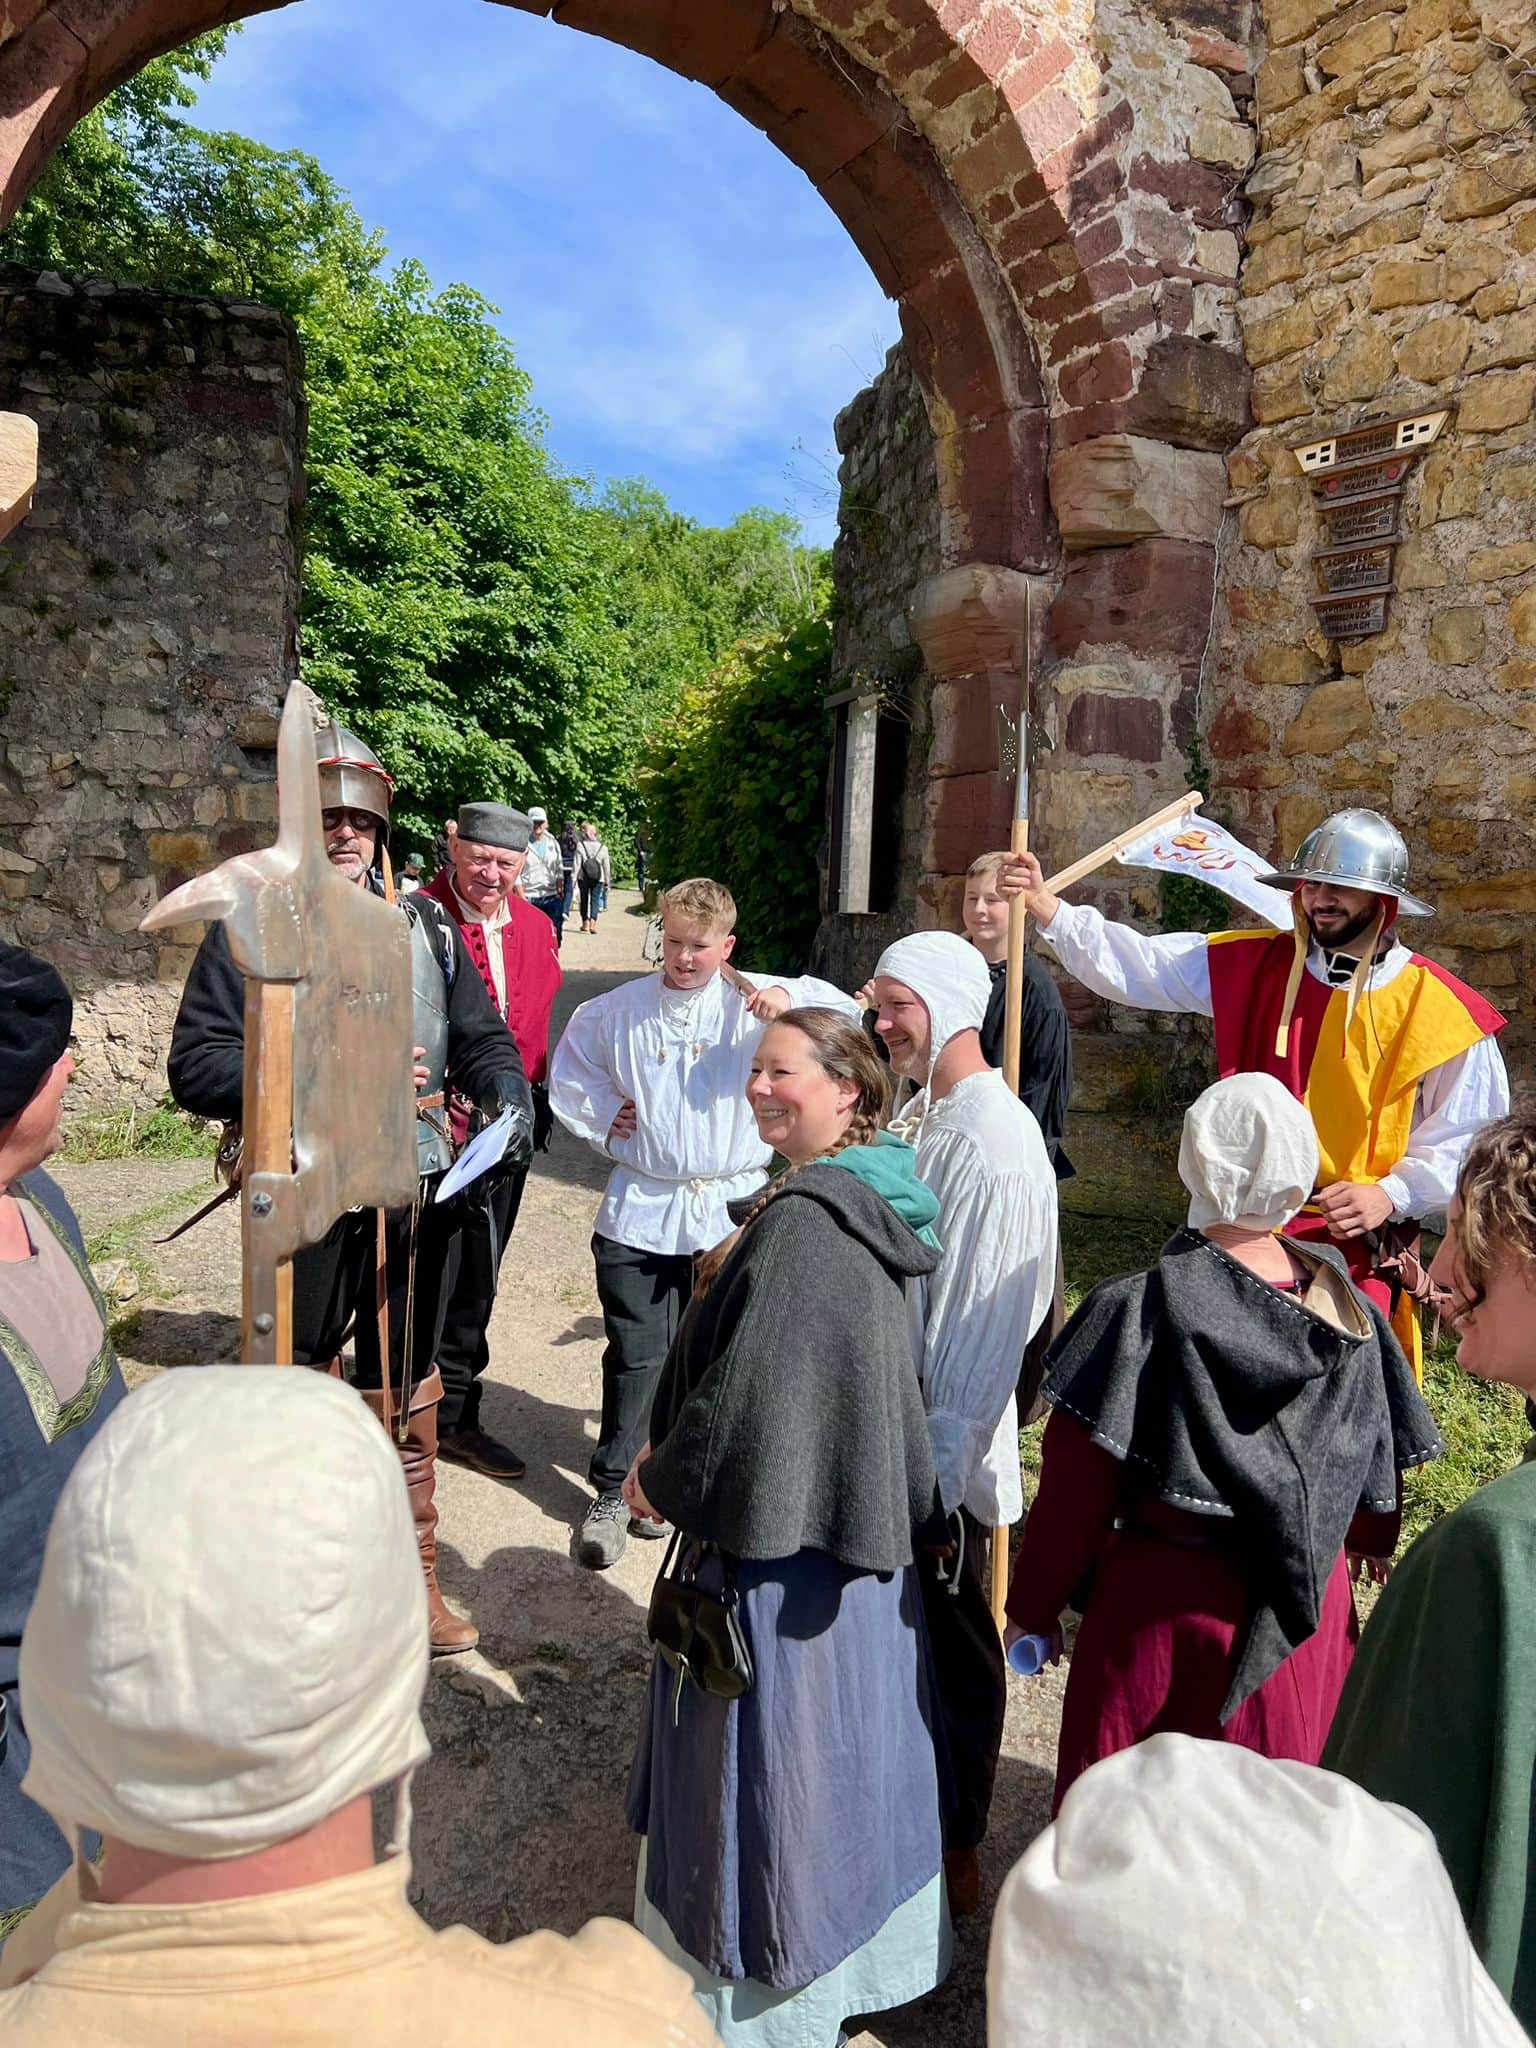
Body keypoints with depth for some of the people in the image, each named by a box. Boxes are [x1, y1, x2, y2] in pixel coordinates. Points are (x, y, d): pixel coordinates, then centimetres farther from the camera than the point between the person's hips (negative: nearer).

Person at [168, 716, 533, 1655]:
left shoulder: (425, 924, 8)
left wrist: (508, 1092, -12)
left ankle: (413, 1576, 34)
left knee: (409, 1391, 16)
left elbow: (481, 1035, 10)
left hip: (422, 1195, 4)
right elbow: (197, 1064, -10)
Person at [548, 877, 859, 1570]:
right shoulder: (620, 1008, 4)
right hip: (640, 1211, 0)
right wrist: (601, 1119, 6)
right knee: (635, 1353, 3)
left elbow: (843, 1018, -10)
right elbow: (570, 1065, 19)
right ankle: (613, 1487, 18)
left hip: (728, 1208, 0)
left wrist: (791, 999, -28)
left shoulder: (753, 1002, -3)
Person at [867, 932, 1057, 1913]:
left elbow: (988, 1321, -22)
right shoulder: (917, 1115, 5)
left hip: (942, 1447, -8)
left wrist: (943, 1464, -18)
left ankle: (955, 1851, 33)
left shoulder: (994, 1141, -21)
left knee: (952, 1648, 11)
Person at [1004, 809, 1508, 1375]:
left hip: (1359, 1245, -2)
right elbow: (1135, 965, -3)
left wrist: (1391, 1195, -16)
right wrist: (1044, 905, -13)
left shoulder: (1441, 1011, -7)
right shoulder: (1251, 967, 0)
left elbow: (1467, 1139, -2)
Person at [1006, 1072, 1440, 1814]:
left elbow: (1076, 1487, -16)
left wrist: (1033, 1608, -3)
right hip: (1308, 1613, 4)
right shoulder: (1351, 1312, -7)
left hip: (1160, 1611, -4)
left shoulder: (1141, 1311, -20)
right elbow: (1378, 1485, 4)